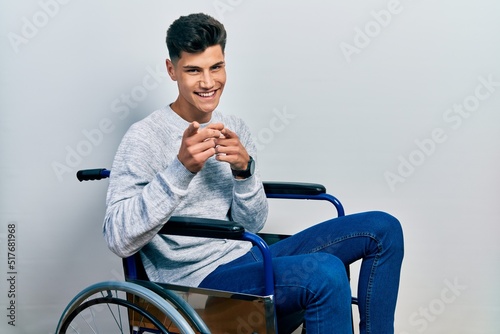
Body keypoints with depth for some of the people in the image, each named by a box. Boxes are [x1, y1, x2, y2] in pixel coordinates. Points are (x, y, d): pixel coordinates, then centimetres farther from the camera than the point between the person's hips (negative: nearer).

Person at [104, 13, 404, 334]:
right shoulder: (145, 137, -11)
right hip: (200, 279, -7)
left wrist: (244, 170, -15)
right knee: (325, 273, -33)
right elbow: (118, 239, -21)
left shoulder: (235, 129, 9)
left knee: (382, 228, 1)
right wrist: (181, 169, -31)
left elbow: (252, 225, 5)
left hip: (249, 260, 7)